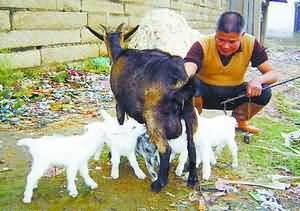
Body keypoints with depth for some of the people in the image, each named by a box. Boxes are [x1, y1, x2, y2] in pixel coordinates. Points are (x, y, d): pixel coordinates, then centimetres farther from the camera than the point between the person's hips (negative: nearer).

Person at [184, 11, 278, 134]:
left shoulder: (251, 44, -17)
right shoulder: (202, 45, -25)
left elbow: (272, 74, -13)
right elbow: (186, 72, -41)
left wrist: (258, 80, -36)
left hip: (234, 95, 2)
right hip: (205, 93, -2)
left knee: (263, 93, -25)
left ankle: (239, 121, 6)